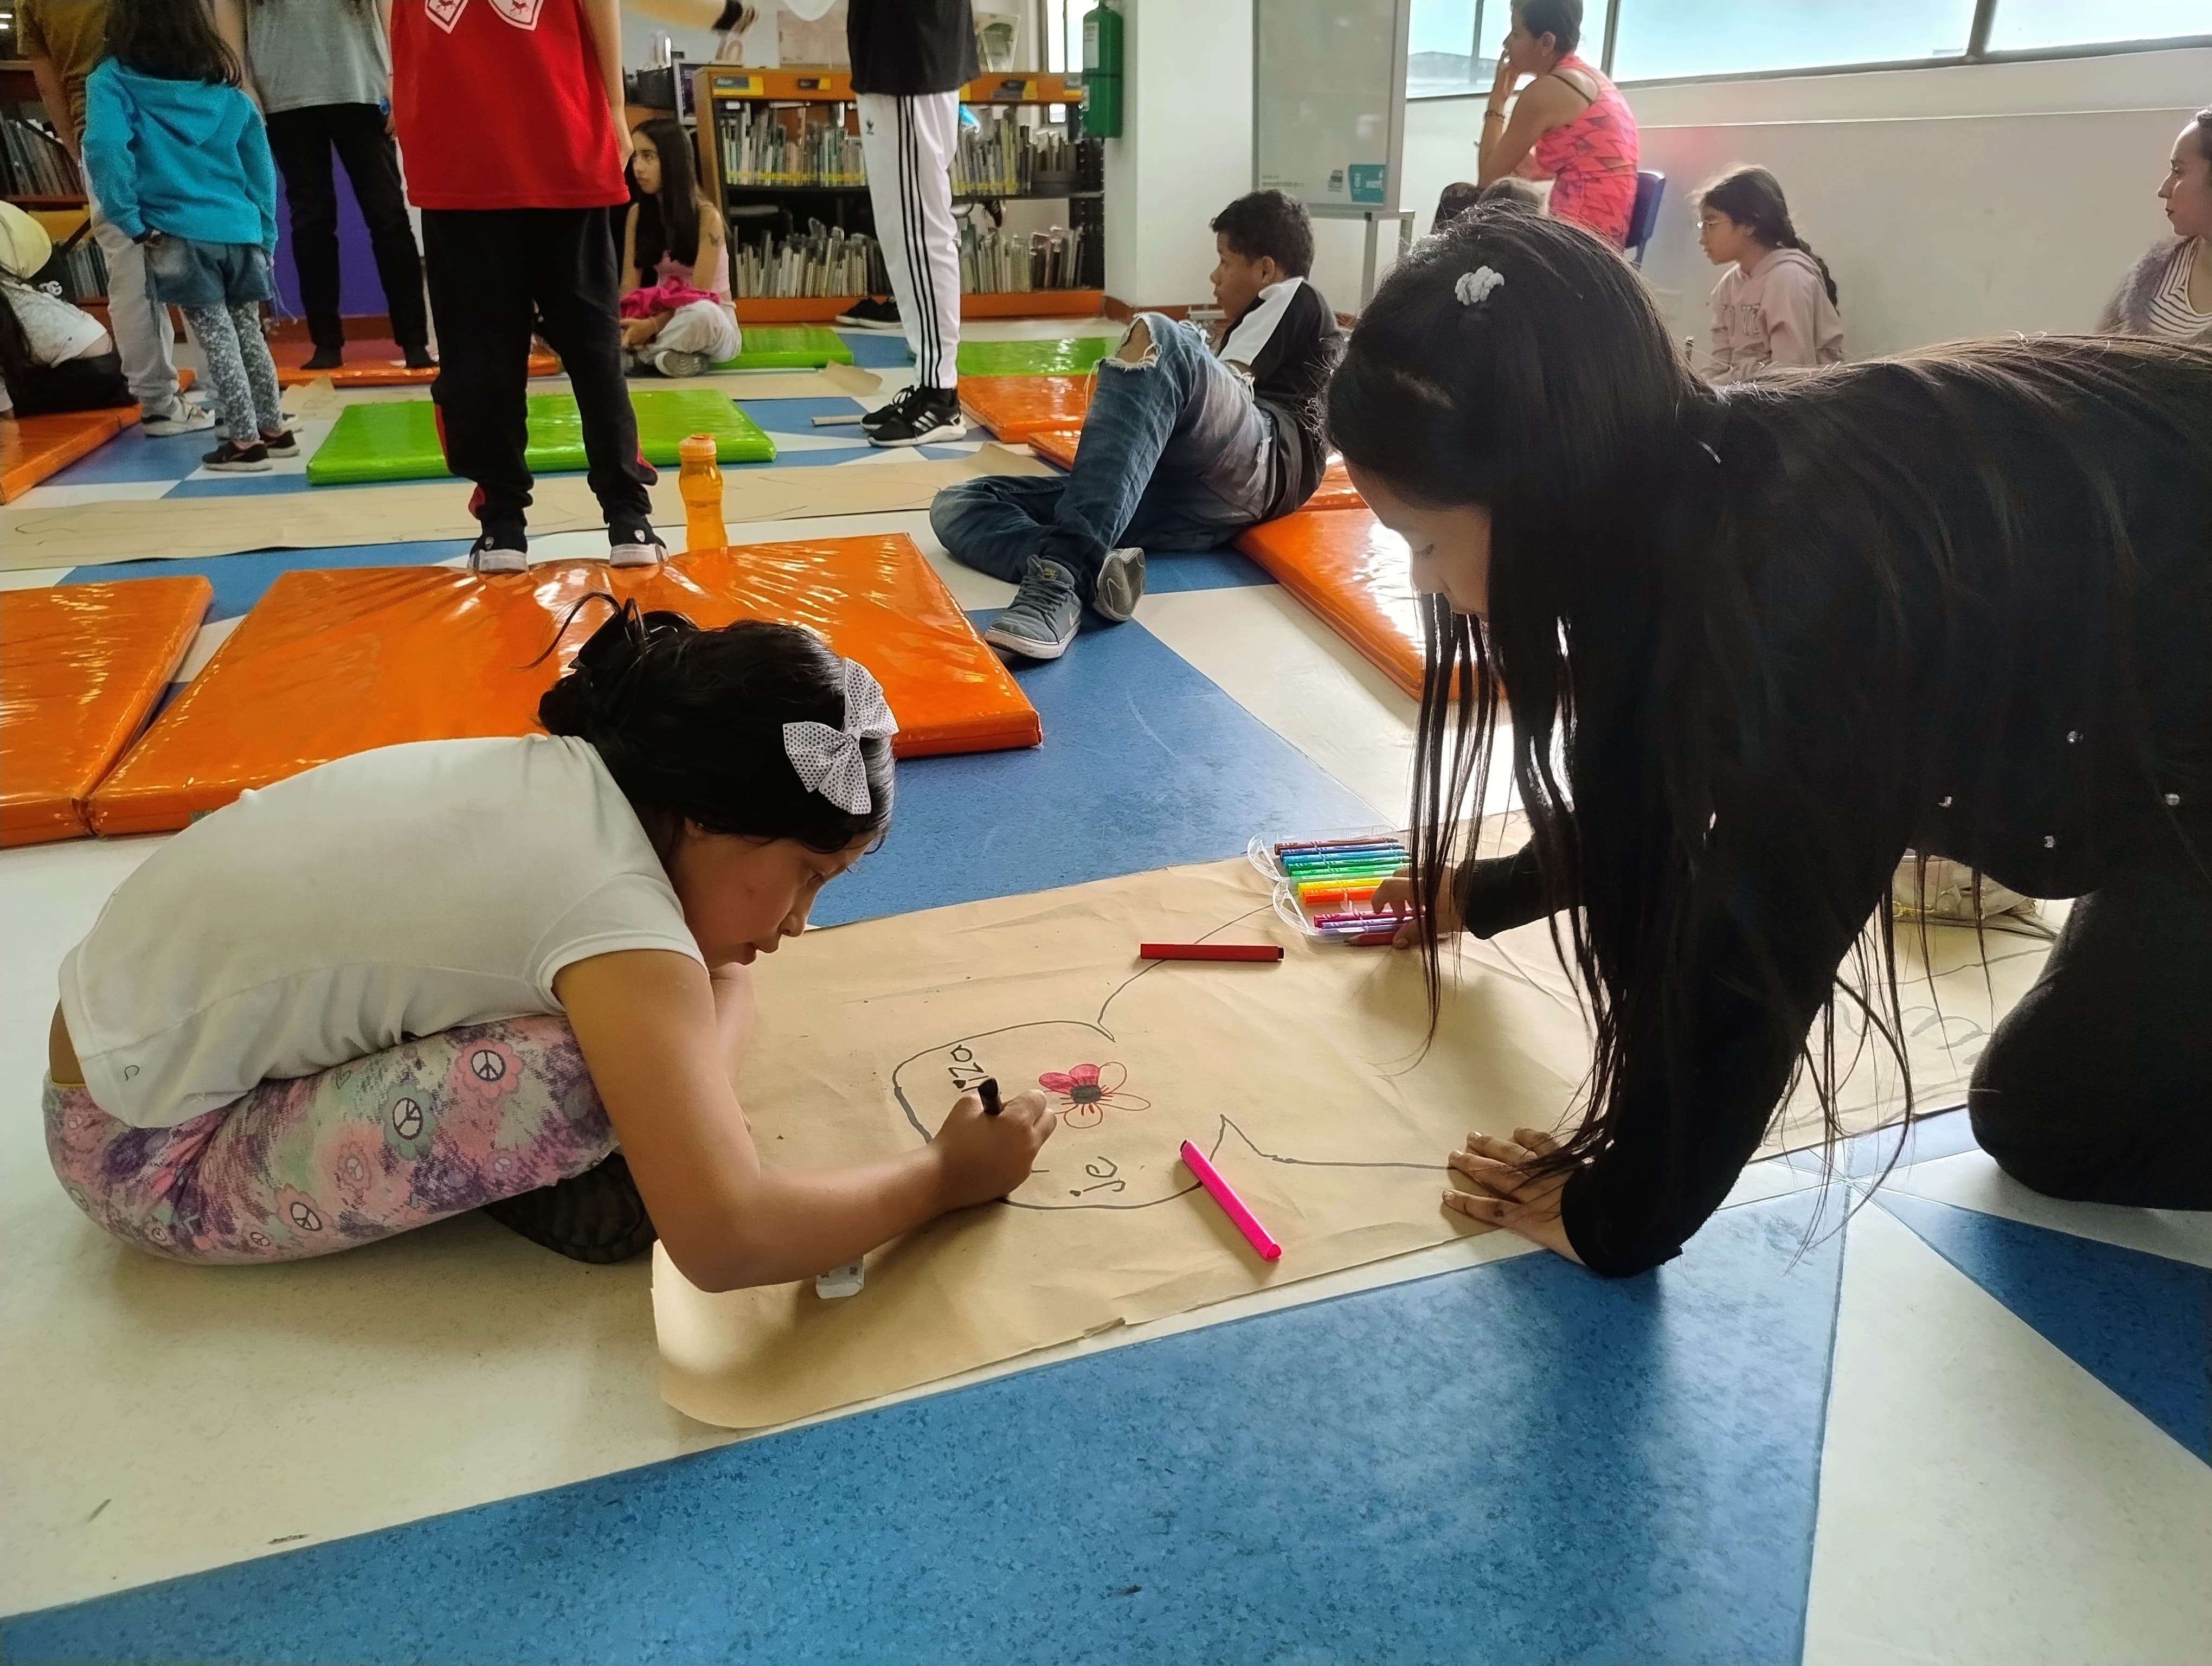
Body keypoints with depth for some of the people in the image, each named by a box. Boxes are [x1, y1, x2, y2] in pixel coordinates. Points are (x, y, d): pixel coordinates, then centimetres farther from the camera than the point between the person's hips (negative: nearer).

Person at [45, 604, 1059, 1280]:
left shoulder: (569, 779, -9)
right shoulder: (615, 908, -33)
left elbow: (721, 983, 6)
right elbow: (725, 1241, -37)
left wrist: (691, 1092, -14)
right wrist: (943, 1175, -22)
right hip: (149, 1152, -8)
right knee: (589, 1080, -29)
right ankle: (537, 1187, -3)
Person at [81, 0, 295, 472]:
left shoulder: (113, 82, -1)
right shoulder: (229, 91, 10)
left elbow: (104, 148, -17)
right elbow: (261, 171, 11)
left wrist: (131, 220, -9)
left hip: (179, 235, -4)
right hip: (242, 233, 4)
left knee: (216, 339, 1)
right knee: (248, 332, 15)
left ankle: (245, 442, 4)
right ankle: (273, 430, 23)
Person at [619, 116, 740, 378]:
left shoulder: (706, 215, -13)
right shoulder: (637, 213, 3)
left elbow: (700, 296, -18)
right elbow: (629, 283, -2)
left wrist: (652, 326, -29)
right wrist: (625, 326, -23)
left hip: (713, 324, -4)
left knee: (700, 313, -41)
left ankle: (636, 354, -21)